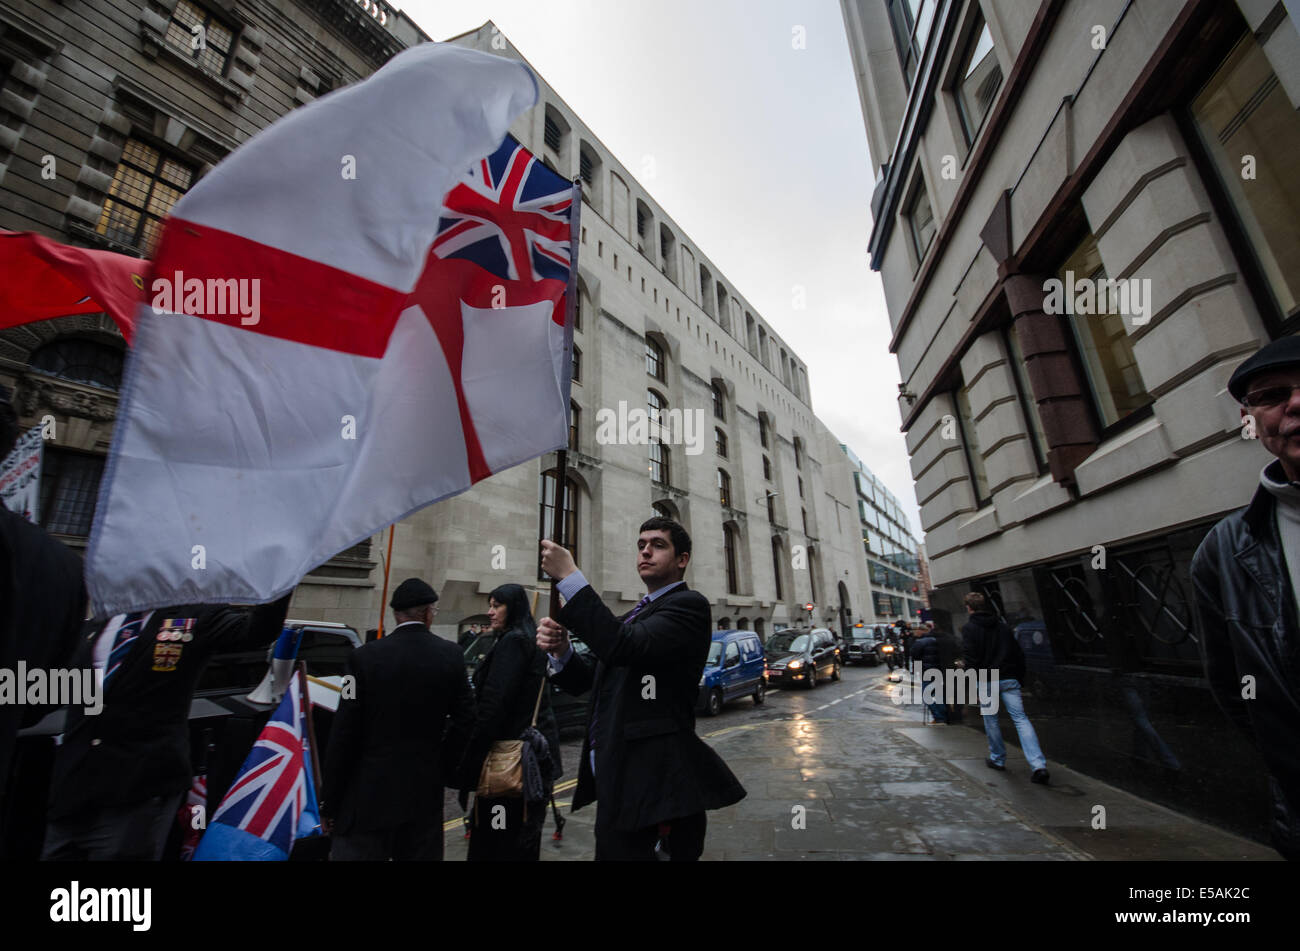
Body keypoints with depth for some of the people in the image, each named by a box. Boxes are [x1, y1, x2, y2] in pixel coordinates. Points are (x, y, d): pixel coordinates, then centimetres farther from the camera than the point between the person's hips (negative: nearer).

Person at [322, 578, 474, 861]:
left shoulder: (365, 657, -11)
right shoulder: (452, 655, -6)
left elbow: (344, 734, -7)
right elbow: (464, 720, -5)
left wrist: (328, 801, 2)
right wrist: (446, 768, 9)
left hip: (369, 791, -2)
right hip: (426, 790, 2)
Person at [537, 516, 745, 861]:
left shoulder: (688, 604, -12)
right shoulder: (634, 615, 14)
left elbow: (624, 646, -29)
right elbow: (585, 681, 10)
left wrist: (569, 576, -25)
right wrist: (560, 649, -10)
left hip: (652, 779, -8)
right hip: (618, 775, 8)